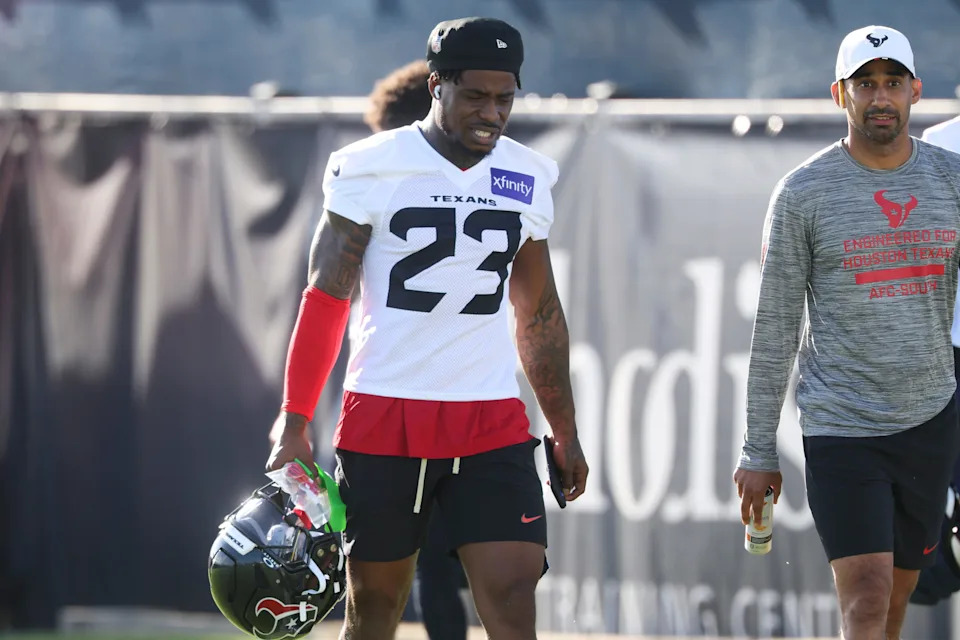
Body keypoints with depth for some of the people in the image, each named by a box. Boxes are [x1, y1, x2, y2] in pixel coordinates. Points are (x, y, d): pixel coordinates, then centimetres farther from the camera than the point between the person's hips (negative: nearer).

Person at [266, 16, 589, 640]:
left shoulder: (526, 179, 8)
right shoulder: (371, 170, -5)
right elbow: (325, 303, -4)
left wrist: (566, 431, 20)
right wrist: (295, 424, -10)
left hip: (492, 423, 2)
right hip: (383, 418, -2)